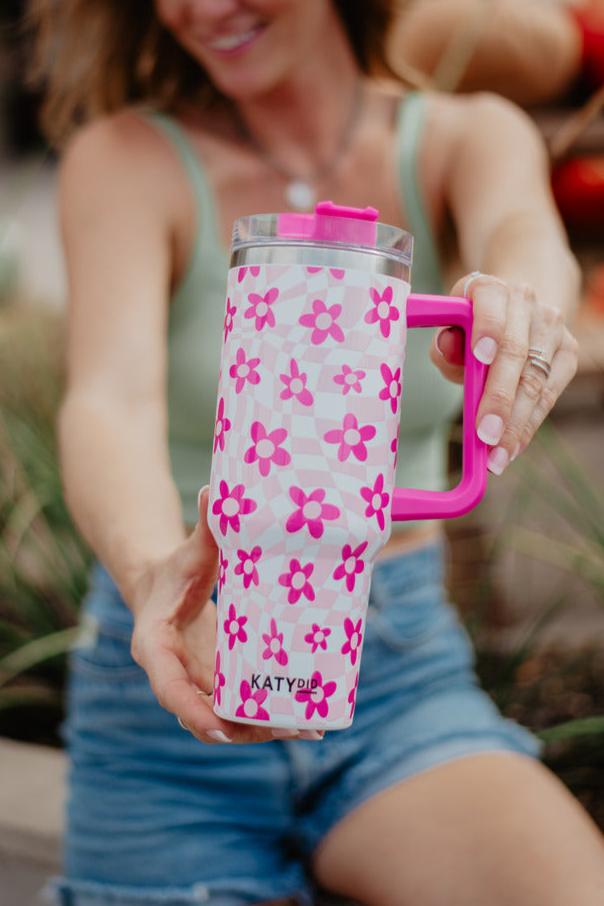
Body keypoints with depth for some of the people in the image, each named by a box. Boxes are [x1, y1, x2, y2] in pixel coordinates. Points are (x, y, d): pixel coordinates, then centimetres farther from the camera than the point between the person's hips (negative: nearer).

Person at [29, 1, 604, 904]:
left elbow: (526, 236, -23)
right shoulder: (126, 158, -6)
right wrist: (154, 574, -44)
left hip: (402, 668, 1)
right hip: (177, 692, -1)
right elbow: (112, 400, -23)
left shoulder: (464, 136, 0)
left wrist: (520, 303, -47)